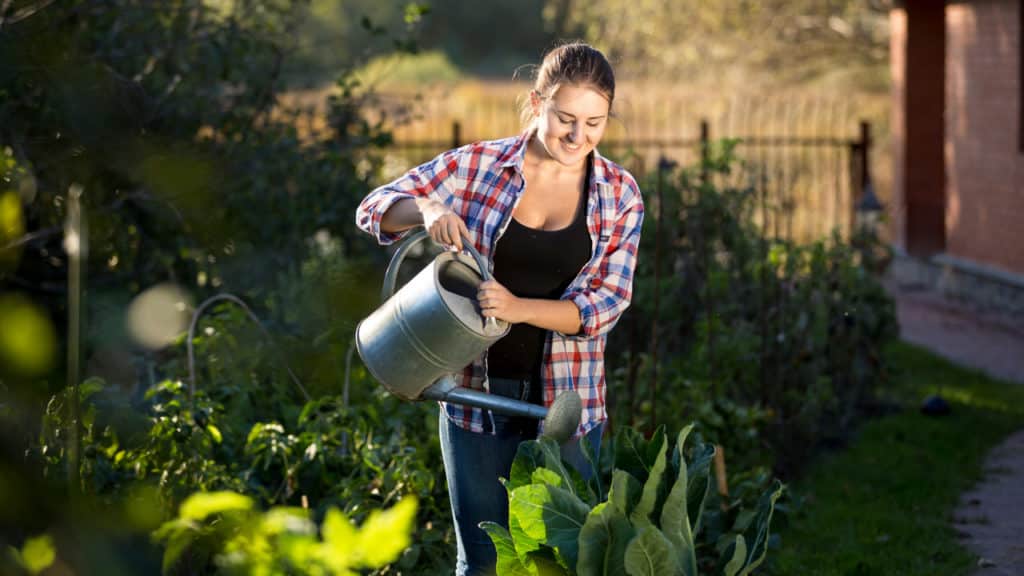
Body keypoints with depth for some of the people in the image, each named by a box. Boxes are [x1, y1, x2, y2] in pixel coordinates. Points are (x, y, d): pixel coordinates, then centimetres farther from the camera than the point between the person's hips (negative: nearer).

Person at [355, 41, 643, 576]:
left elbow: (605, 302, -8)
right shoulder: (477, 166, -4)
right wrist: (428, 210, -23)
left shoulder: (619, 195, -3)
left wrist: (519, 308, -24)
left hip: (565, 401, 0)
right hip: (477, 391, 0)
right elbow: (375, 209, -1)